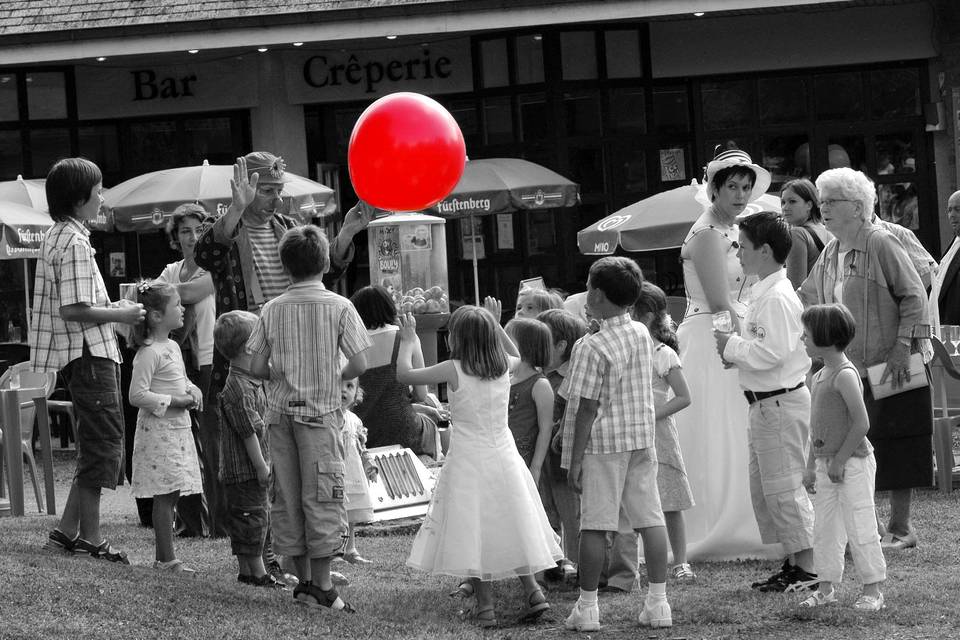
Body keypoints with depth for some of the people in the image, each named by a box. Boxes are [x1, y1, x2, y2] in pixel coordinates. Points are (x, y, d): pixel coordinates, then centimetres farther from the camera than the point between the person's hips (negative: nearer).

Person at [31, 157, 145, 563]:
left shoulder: (57, 235, 15)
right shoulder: (74, 243, -17)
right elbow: (74, 309, -23)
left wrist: (112, 307, 14)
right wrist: (120, 314, -12)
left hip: (87, 353, 10)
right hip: (87, 351, -10)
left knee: (98, 443, 14)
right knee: (103, 442, -5)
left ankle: (67, 531, 15)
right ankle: (89, 537, -1)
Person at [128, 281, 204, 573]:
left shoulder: (173, 347, 14)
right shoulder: (149, 353, -15)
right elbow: (137, 395, -19)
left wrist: (192, 391, 7)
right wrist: (174, 402, -18)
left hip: (178, 428, 9)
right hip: (158, 430, -9)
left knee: (170, 495, 9)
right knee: (165, 496, -8)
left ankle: (163, 556, 13)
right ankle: (167, 558, -5)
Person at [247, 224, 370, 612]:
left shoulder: (272, 310, 1)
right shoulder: (339, 308, -6)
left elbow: (256, 368, 0)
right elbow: (359, 365, -9)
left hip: (281, 412, 3)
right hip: (321, 411, -3)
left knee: (288, 497, 10)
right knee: (322, 497, 0)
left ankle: (302, 580, 15)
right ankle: (322, 586, -2)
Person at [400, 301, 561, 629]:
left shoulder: (454, 370, -13)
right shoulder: (504, 368, 0)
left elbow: (405, 374, -4)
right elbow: (518, 356, 27)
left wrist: (408, 341, 11)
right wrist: (495, 324, 31)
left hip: (468, 461, -5)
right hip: (504, 458, 5)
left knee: (474, 534, 1)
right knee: (508, 528, 17)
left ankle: (485, 605, 0)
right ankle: (532, 590, 9)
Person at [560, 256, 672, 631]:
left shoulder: (591, 348, -14)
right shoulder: (642, 335, 5)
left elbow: (588, 408, -14)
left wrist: (576, 459, -10)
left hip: (603, 445, -6)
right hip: (642, 439, 6)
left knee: (594, 525, -1)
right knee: (650, 519, 6)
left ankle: (587, 607, 3)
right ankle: (658, 602, 7)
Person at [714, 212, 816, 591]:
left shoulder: (778, 298, -18)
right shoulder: (763, 293, 14)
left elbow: (773, 352, -25)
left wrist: (733, 346, -14)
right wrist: (736, 353, 7)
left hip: (781, 403, -11)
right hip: (766, 403, 11)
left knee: (784, 488, -6)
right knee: (763, 488, 15)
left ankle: (808, 568, 0)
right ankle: (793, 564, 21)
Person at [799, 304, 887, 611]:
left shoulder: (844, 375, -16)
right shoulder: (818, 377, 12)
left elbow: (861, 424, -20)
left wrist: (840, 459, -16)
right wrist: (811, 466, 15)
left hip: (853, 462, -9)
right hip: (827, 464, 9)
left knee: (859, 528, -3)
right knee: (825, 528, 10)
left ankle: (873, 589, 4)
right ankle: (826, 587, 17)